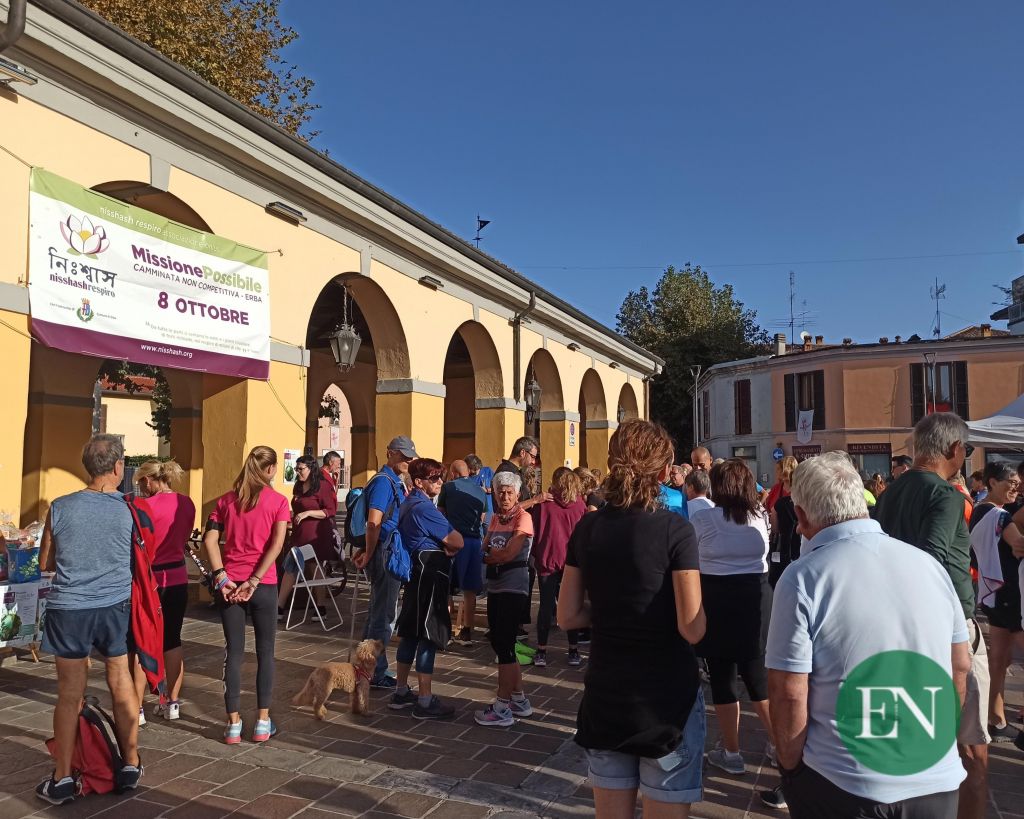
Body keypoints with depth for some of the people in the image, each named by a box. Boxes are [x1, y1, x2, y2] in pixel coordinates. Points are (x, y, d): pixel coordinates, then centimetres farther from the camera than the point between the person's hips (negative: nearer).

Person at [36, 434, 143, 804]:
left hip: (69, 609, 0)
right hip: (116, 607, 0)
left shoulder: (60, 507, -4)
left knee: (70, 695, 8)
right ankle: (130, 766, 24)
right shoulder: (129, 510, -7)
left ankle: (62, 780, 17)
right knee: (122, 686, 12)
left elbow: (45, 563, 8)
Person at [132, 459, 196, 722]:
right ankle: (172, 704, 21)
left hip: (150, 579, -5)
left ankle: (137, 708, 10)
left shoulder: (147, 506, -15)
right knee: (172, 641, 14)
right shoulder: (187, 503, 2)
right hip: (178, 579, 6)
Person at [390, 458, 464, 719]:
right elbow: (457, 542, -18)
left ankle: (401, 692, 23)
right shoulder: (424, 508, -18)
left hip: (416, 572, 10)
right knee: (429, 635, -5)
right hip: (430, 573, -10)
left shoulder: (409, 504, 13)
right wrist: (448, 546, 3)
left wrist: (443, 546, 1)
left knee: (411, 632, 14)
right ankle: (425, 701, 0)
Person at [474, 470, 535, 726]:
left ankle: (502, 709, 7)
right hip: (495, 586, 8)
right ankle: (519, 699, 27)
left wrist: (490, 555, -2)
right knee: (499, 643, 13)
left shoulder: (523, 518, -10)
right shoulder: (496, 518, 13)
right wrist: (495, 554, -13)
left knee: (504, 645, -3)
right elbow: (485, 551, 6)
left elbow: (509, 554, -17)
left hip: (514, 587, -8)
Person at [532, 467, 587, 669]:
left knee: (546, 606, 5)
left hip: (547, 560, -1)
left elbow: (534, 529, 1)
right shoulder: (580, 504, 0)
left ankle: (541, 651, 8)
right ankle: (573, 651, 14)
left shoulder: (544, 502, -4)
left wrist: (535, 554, 13)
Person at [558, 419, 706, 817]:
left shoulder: (588, 527, -3)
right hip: (667, 694, -4)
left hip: (605, 693, 4)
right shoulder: (675, 529, -16)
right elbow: (692, 630, -17)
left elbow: (568, 616, 2)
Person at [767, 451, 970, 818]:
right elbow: (960, 668, 8)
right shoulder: (928, 563, -1)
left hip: (844, 787, -4)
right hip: (938, 782, 4)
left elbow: (789, 693, -17)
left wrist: (790, 768, -1)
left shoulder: (802, 578, -17)